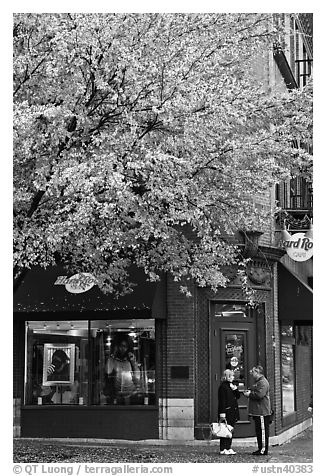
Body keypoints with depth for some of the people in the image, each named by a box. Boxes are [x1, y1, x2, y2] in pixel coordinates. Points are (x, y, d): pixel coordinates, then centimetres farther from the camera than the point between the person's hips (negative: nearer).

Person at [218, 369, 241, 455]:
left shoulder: (232, 385, 16)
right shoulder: (223, 386, -10)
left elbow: (238, 396, 16)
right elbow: (222, 401, -15)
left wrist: (235, 389, -2)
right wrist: (222, 413, -20)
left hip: (233, 411, 9)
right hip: (226, 411, -9)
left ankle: (228, 448, 14)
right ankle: (223, 449, -3)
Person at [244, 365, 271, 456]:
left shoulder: (263, 382, -15)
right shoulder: (258, 382, 20)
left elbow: (260, 394, -25)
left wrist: (249, 394, -14)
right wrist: (249, 391, 8)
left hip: (262, 412, -11)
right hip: (257, 411, 11)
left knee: (262, 430, -6)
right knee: (258, 430, 13)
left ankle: (264, 450, -4)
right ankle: (260, 448, 19)